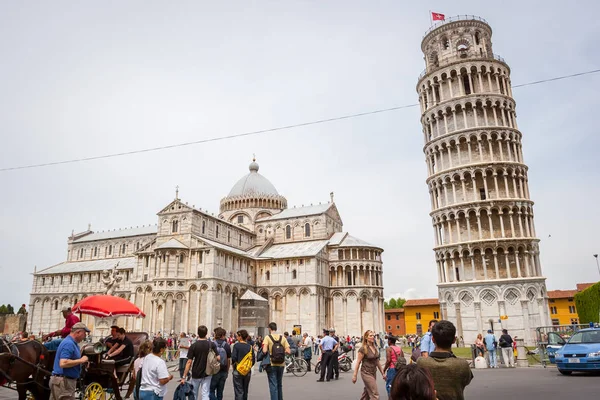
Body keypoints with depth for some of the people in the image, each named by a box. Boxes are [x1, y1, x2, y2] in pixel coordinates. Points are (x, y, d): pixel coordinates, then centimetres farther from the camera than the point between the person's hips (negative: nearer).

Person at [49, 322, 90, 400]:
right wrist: (81, 360, -20)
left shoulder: (70, 342, 14)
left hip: (62, 381, 10)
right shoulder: (69, 344, -18)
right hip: (64, 381, -10)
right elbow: (63, 363, -28)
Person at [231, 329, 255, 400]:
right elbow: (253, 360, 1)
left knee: (238, 391, 0)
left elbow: (233, 357, -16)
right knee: (245, 391, 18)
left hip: (238, 371, -4)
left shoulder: (236, 345, -11)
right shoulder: (250, 346, 1)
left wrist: (233, 363, 5)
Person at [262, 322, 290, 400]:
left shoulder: (267, 337, -9)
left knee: (273, 385, 3)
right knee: (279, 384, 20)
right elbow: (288, 351, -3)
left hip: (271, 364, -4)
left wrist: (268, 352, 1)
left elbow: (264, 351, -20)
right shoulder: (282, 338, 2)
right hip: (281, 364, 4)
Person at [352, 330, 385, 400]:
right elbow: (358, 362, -12)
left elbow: (377, 362, 14)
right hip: (366, 373, -7)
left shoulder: (375, 347, 7)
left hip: (374, 373, 7)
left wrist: (382, 373, 15)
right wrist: (354, 375, -12)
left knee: (367, 393, 15)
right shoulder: (363, 349, -14)